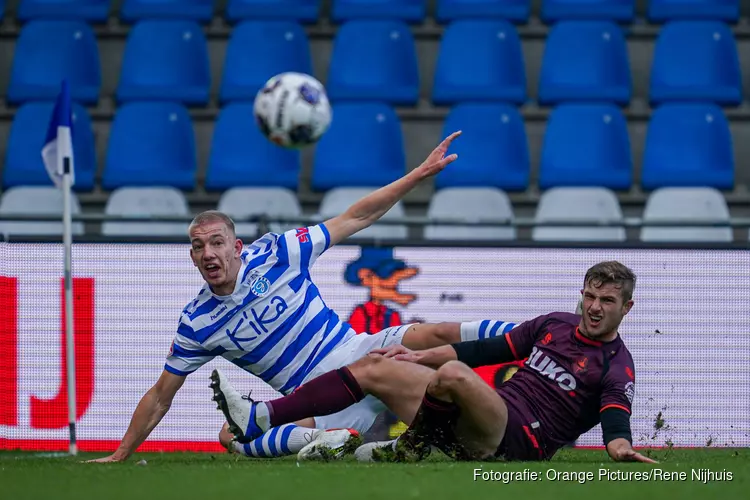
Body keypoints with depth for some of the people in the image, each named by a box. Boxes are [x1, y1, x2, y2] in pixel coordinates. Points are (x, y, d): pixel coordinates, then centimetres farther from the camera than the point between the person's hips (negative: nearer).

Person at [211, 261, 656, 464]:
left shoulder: (616, 367, -2)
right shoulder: (554, 325, 19)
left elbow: (615, 417, -19)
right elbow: (489, 349, 23)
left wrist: (620, 447, -43)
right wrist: (420, 357, 16)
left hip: (519, 440, -8)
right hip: (483, 424, 8)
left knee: (454, 375, -35)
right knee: (374, 368, 0)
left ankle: (408, 451, -14)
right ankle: (260, 419, -6)